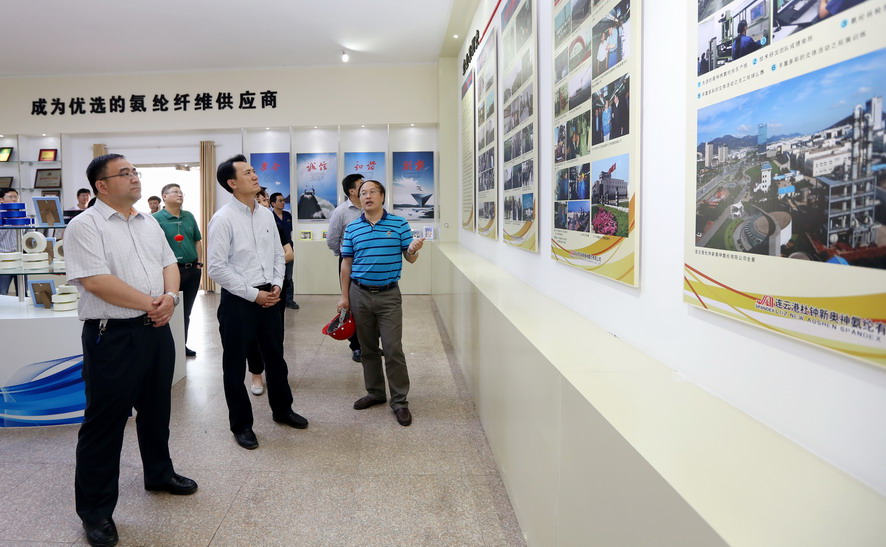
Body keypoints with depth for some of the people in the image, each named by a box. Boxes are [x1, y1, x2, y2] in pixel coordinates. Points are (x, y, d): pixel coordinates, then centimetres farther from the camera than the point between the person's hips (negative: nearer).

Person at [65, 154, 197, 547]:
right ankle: (95, 511, 17)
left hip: (157, 330, 7)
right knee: (105, 421, 3)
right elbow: (96, 281, -20)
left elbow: (169, 264, 12)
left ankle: (159, 474, 40)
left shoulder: (149, 223, 12)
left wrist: (169, 297, -9)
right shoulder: (85, 226, -11)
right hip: (112, 336, -7)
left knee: (156, 409, 20)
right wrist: (149, 303, -17)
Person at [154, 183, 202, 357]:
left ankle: (183, 345, 26)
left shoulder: (189, 217, 9)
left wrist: (199, 263, 7)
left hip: (192, 270, 5)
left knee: (186, 311, 14)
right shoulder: (156, 218, -8)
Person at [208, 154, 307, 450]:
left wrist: (276, 286, -2)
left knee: (275, 357, 19)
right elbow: (217, 267, -17)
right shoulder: (223, 218, -13)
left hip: (269, 297, 6)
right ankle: (241, 425, 25)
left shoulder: (266, 214, 6)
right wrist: (254, 294, -16)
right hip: (238, 301, -6)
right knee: (235, 366, 9)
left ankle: (282, 409, 39)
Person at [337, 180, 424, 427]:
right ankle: (375, 392, 27)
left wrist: (413, 250, -22)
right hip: (360, 294, 3)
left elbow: (410, 258, 2)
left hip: (389, 295, -3)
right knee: (368, 348, 12)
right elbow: (346, 263, 9)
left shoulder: (399, 224, -1)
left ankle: (399, 400, 6)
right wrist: (344, 296, 4)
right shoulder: (352, 228, 5)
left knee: (393, 349, -4)